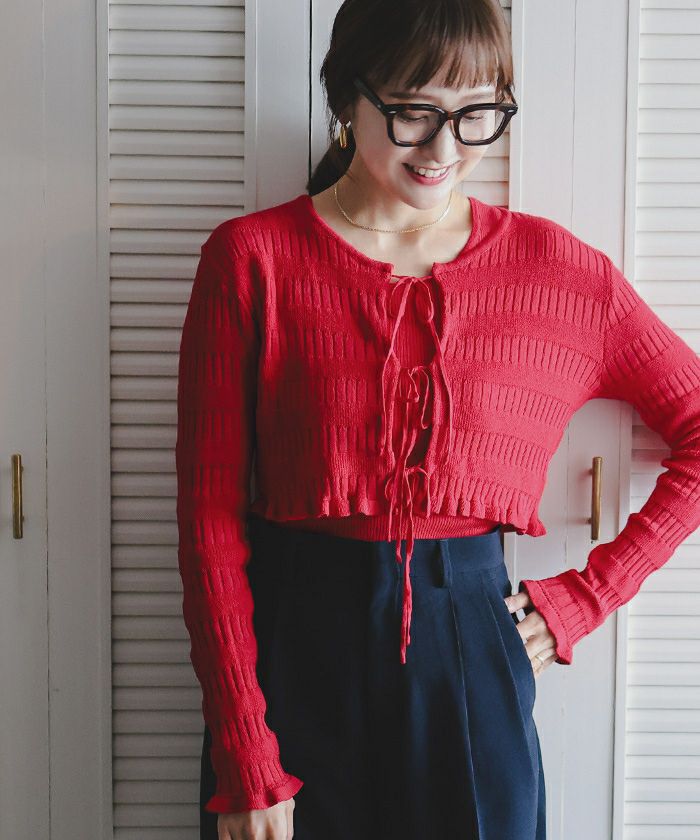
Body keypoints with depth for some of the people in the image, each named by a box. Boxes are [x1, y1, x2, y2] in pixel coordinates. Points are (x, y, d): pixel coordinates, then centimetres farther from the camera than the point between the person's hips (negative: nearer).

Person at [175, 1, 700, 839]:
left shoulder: (554, 266, -1)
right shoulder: (251, 257, -5)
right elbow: (211, 513, -7)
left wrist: (586, 595, 0)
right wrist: (244, 762, -10)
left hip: (468, 643, 1)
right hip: (290, 645, 0)